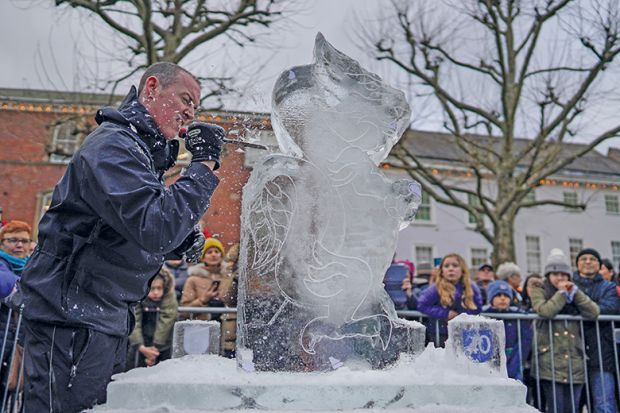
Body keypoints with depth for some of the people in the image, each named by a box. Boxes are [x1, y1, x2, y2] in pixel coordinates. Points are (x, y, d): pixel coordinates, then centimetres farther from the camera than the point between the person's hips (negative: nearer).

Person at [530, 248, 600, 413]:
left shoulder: (574, 291, 19)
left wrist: (575, 291, -3)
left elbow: (594, 312, 3)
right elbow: (545, 310, -15)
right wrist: (561, 293, -5)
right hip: (550, 361, -4)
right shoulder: (539, 289, 6)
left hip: (574, 361, 4)